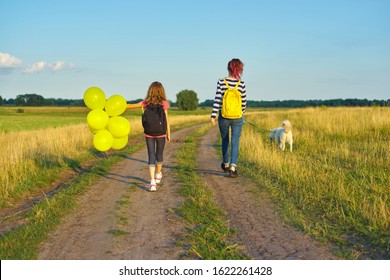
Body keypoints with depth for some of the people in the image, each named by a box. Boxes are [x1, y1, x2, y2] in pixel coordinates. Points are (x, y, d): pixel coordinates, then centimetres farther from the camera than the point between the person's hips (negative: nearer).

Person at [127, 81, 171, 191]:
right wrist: (168, 134, 3)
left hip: (149, 134, 1)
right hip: (161, 134, 0)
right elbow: (166, 120, -5)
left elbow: (131, 106, 1)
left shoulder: (146, 103, -1)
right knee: (159, 154, 20)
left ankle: (152, 182, -10)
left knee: (151, 155, 3)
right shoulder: (164, 103, -5)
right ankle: (158, 175, 42)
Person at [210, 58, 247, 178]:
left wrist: (213, 116, -7)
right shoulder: (241, 84, -5)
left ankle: (225, 164, 35)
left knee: (225, 140, 19)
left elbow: (217, 100, -9)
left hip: (224, 117, 1)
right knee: (235, 142, 2)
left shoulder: (221, 82, -6)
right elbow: (243, 102, 3)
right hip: (237, 118, -1)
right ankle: (233, 167, -11)